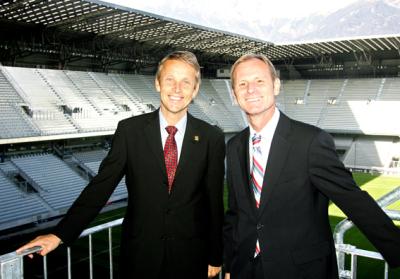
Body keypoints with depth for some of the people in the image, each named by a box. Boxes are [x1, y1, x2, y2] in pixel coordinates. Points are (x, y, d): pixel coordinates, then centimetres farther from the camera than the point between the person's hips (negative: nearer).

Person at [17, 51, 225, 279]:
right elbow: (101, 185, -5)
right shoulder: (129, 130, -6)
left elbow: (215, 201, 0)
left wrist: (215, 257, 6)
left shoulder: (212, 138, -5)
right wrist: (60, 235, -10)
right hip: (139, 254, 0)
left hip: (191, 258, 1)